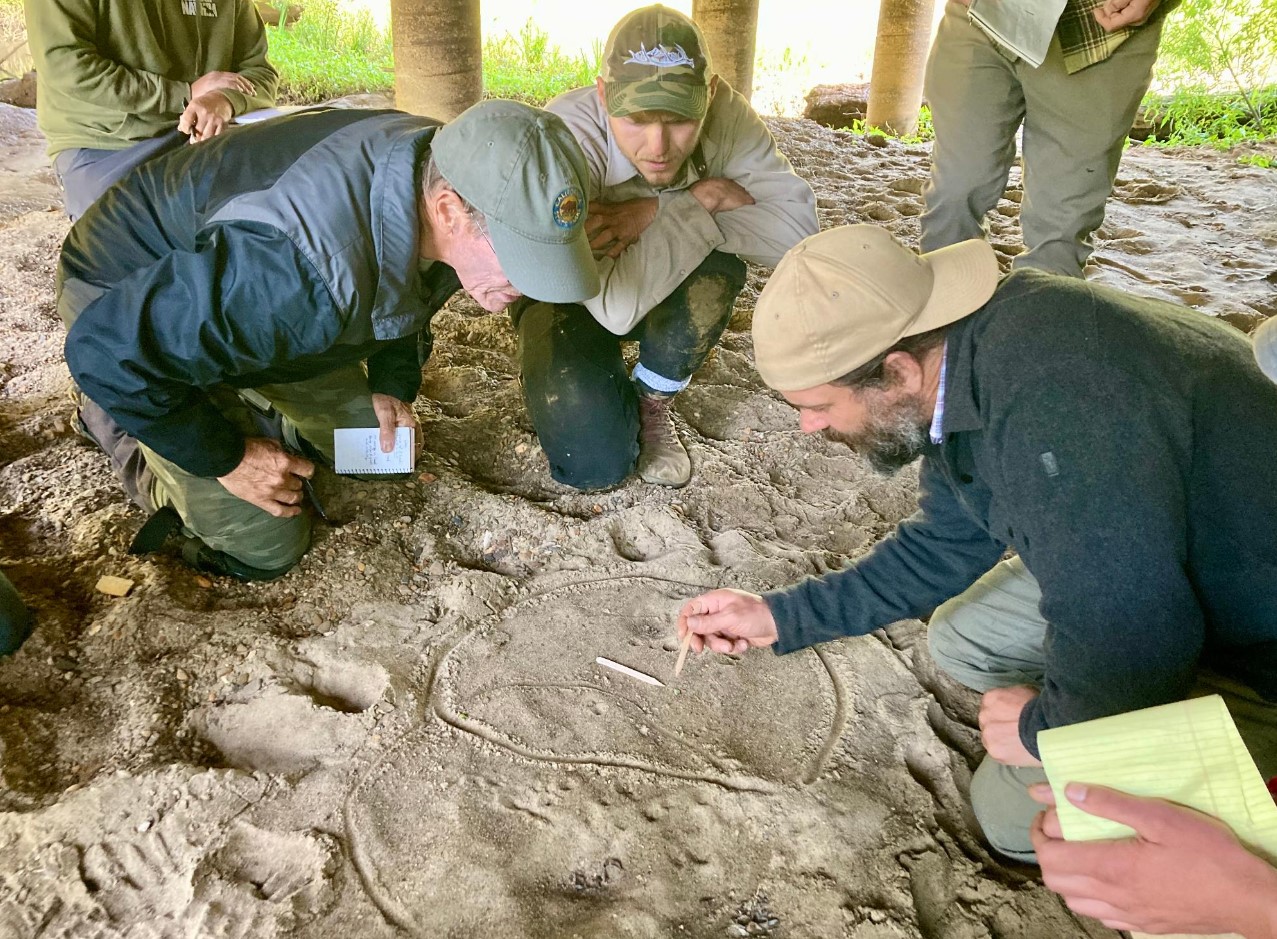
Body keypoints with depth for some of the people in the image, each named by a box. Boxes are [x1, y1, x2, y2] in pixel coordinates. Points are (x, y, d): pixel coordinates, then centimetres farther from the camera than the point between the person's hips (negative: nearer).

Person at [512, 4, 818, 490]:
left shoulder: (724, 113, -23)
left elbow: (798, 230, -29)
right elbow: (616, 303, -40)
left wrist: (659, 211, -34)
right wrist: (697, 204, -32)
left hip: (670, 294, 3)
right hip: (568, 293, -3)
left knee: (718, 263, -30)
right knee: (596, 464, -21)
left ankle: (652, 402, -5)